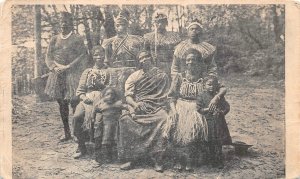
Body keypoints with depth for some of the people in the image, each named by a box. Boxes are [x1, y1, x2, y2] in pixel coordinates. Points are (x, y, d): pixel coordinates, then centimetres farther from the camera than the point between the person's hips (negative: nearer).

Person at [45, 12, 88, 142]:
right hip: (57, 75, 5)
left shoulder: (77, 40, -2)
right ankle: (67, 134, 19)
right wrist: (54, 67, -8)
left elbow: (82, 57, -8)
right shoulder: (54, 39, 11)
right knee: (62, 104, 8)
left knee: (74, 103, -7)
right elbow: (48, 56, 10)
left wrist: (67, 67, -15)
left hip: (72, 75, -4)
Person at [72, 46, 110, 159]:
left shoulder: (107, 72, 14)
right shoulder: (87, 71, 21)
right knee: (77, 116, -26)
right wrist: (84, 97, -6)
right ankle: (82, 148, -13)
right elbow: (80, 90, 15)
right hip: (87, 99, 3)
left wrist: (100, 84, -10)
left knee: (92, 115, -34)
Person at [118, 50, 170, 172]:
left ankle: (158, 159, -25)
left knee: (164, 119, -32)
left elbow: (167, 96, 11)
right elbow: (128, 96, 6)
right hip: (138, 108, 1)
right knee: (126, 120, -28)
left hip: (156, 107, -1)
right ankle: (130, 158, -19)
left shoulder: (162, 76, 14)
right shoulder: (134, 77, 15)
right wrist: (135, 104, -13)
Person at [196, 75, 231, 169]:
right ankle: (212, 160, 17)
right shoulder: (202, 97, -1)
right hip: (207, 123, -2)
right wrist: (208, 109, -14)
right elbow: (198, 109, -4)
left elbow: (227, 107, 7)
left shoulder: (219, 96, 7)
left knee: (218, 143, 2)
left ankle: (219, 161, 12)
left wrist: (221, 112, -12)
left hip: (219, 123, 2)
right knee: (210, 144, 4)